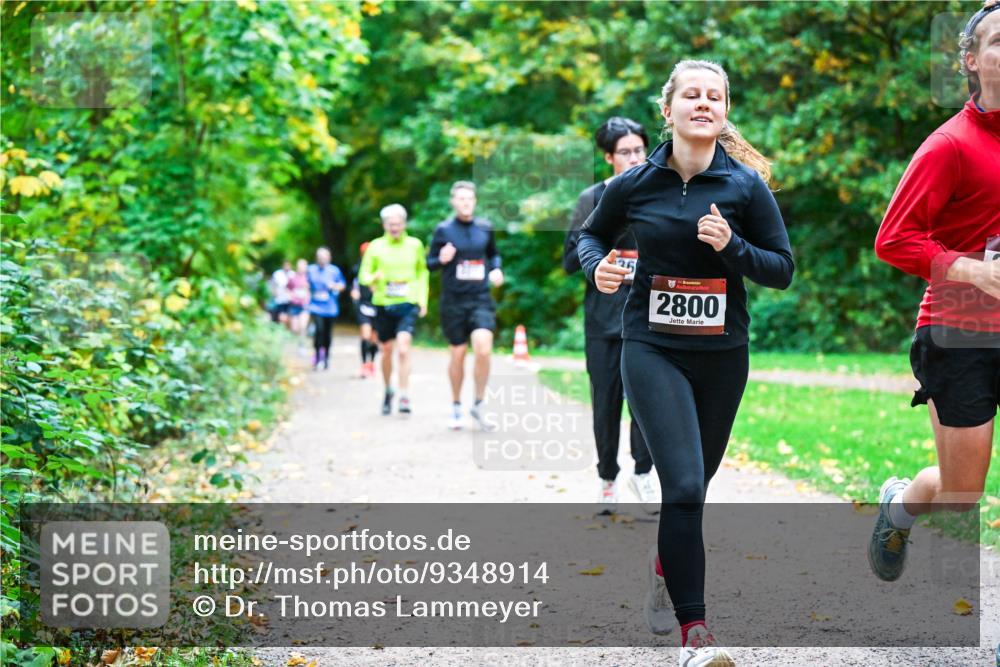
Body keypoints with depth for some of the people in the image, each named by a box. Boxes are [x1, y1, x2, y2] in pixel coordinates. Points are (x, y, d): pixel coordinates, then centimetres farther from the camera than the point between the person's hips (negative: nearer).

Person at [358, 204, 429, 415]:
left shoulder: (415, 245, 5)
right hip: (384, 305, 1)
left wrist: (423, 299, 11)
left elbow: (422, 272, 18)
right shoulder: (375, 247, 2)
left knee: (403, 349, -17)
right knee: (387, 351, 9)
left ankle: (404, 396, -17)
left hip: (408, 305, -1)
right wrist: (374, 278, -18)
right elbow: (363, 274, 5)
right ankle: (388, 390, 32)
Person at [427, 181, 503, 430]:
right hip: (453, 301, -1)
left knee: (483, 349, -18)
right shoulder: (443, 230, 0)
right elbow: (429, 263, 4)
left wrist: (496, 269, 3)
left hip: (481, 299, 1)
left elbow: (493, 254, 23)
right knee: (457, 354, 6)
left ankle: (478, 404, -1)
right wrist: (442, 260, -17)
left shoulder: (485, 228, 7)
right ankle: (456, 407, 24)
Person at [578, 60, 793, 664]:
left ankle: (665, 561, 49)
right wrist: (599, 267, -6)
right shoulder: (634, 184, -2)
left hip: (723, 354, 2)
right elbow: (593, 234, 16)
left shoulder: (746, 184, -3)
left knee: (694, 483, 17)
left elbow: (783, 270, 0)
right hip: (652, 348, -2)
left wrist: (731, 246, -17)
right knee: (684, 485, -16)